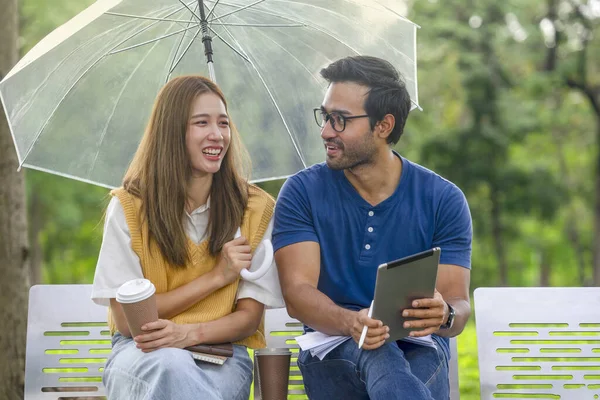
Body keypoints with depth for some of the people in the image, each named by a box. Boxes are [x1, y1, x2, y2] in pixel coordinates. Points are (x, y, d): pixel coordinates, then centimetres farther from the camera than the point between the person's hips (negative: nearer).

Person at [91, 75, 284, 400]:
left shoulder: (257, 209, 4)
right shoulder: (128, 208, 0)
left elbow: (248, 317, 3)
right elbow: (125, 319, -5)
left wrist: (189, 332, -19)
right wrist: (215, 277, -9)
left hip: (221, 352, 1)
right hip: (140, 353, 0)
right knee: (171, 366, -38)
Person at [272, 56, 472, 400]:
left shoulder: (444, 200, 2)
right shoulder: (303, 192, 2)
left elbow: (458, 303, -3)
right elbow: (297, 293, -9)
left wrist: (443, 315, -30)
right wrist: (351, 323, -32)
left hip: (419, 348, 0)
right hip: (333, 347, 0)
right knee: (378, 355, -38)